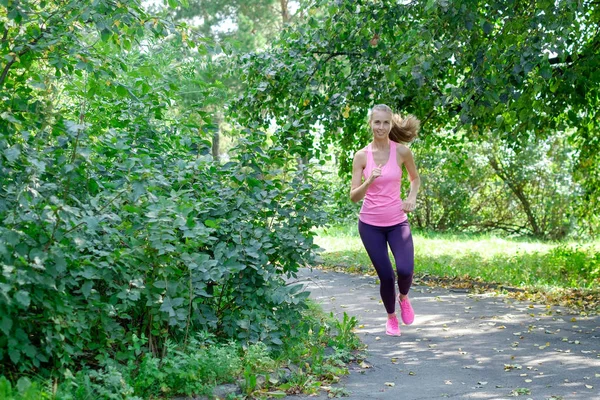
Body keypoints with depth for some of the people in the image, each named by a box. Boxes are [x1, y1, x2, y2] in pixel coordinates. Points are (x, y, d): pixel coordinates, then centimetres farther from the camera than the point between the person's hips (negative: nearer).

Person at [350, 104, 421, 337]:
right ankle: (391, 318, 28)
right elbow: (354, 197, -8)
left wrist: (412, 198, -3)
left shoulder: (402, 151, -4)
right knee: (385, 276, 0)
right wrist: (369, 181, -25)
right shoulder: (362, 156, -5)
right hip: (370, 224, 0)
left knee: (405, 270, -19)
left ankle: (404, 298, 18)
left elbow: (415, 178, 15)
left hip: (397, 222, 0)